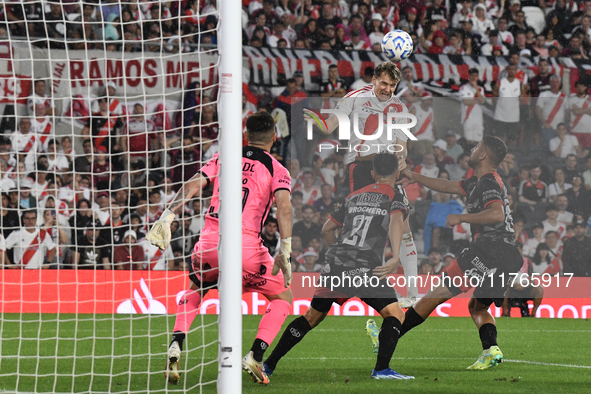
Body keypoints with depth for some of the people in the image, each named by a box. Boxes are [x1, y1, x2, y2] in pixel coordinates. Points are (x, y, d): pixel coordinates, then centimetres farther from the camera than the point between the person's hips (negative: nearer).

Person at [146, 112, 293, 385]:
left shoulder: (223, 157, 16)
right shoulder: (277, 170, 6)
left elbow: (191, 186, 5)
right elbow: (283, 206, -11)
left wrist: (166, 219, 3)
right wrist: (285, 253, -16)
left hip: (209, 244, 3)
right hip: (247, 249, -3)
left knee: (194, 291, 32)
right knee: (283, 297, 18)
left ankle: (176, 345, 8)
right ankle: (255, 356, -1)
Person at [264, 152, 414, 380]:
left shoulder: (354, 197, 22)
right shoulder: (394, 197, 5)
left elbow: (327, 229, 27)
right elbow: (396, 221, -17)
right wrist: (395, 258, -27)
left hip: (336, 265, 6)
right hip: (364, 268, -6)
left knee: (312, 317, 18)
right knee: (395, 314, -3)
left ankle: (269, 363, 21)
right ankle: (381, 368, -19)